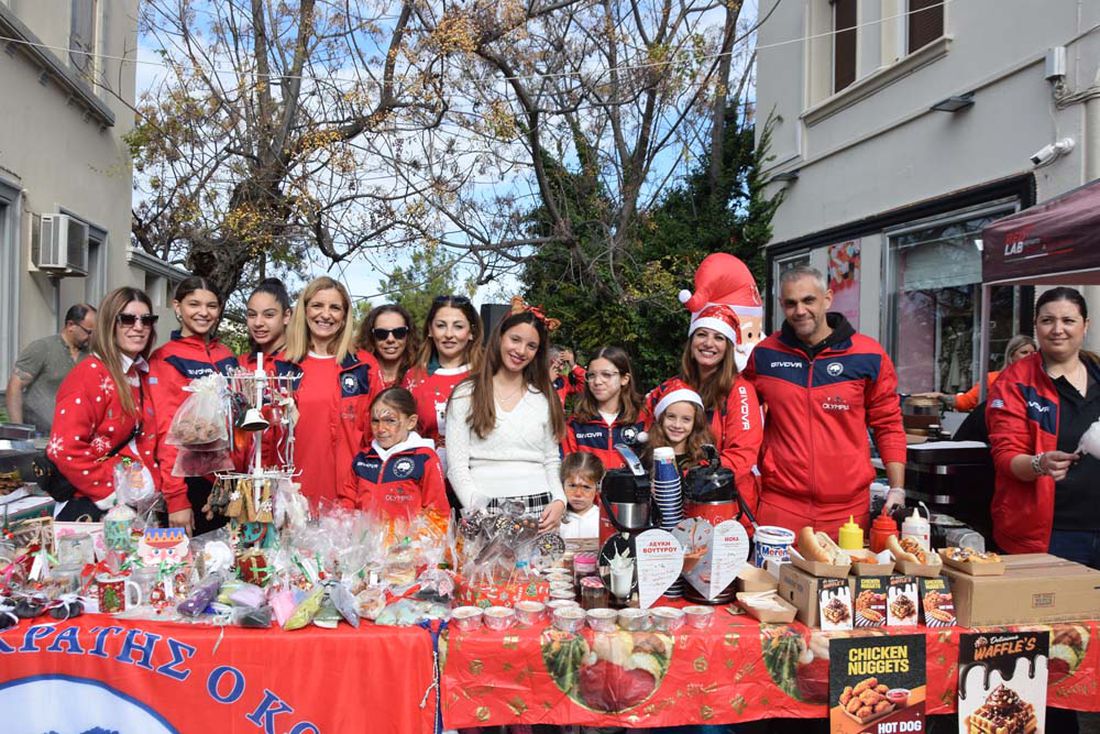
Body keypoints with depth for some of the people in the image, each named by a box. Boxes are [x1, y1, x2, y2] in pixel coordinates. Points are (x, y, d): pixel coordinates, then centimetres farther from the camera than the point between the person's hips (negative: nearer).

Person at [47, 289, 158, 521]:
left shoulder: (143, 376, 11)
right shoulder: (90, 375, -12)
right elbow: (64, 449, -20)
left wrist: (153, 486, 2)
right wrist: (112, 492, -17)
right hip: (93, 506, -7)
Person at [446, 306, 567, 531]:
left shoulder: (545, 399, 13)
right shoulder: (466, 394, 4)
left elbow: (551, 462, 14)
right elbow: (457, 465, -1)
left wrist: (559, 501, -3)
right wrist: (477, 509, -15)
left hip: (539, 508, 2)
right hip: (484, 510, -2)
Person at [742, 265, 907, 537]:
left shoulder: (869, 355, 0)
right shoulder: (764, 354, 3)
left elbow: (888, 425, 7)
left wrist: (897, 489, 1)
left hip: (848, 509, 0)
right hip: (779, 507, 1)